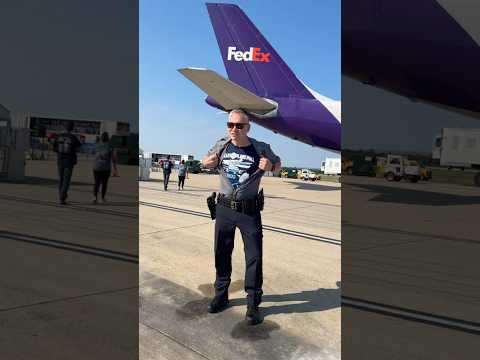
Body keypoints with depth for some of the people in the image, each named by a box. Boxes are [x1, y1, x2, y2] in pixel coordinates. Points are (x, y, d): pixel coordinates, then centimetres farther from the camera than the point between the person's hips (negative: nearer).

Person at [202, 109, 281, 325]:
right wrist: (209, 161, -9)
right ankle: (221, 295, 32)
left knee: (254, 257, 0)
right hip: (224, 208, 3)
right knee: (221, 253, 13)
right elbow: (205, 161, 16)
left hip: (250, 210, -2)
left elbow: (278, 165, 7)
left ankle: (253, 304, 16)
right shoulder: (222, 145, -1)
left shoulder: (260, 149, -7)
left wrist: (270, 166, -16)